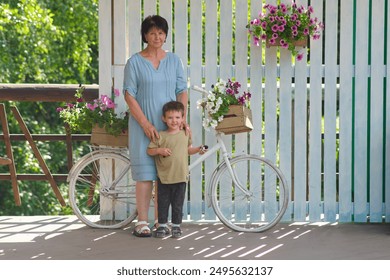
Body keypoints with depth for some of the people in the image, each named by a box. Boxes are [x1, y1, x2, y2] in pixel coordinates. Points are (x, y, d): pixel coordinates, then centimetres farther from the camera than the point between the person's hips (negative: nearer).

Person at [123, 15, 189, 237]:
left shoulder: (174, 60, 8)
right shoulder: (135, 62, -2)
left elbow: (182, 91, 7)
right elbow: (129, 95, -5)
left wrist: (183, 119, -7)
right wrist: (146, 124, -13)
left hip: (169, 124, 3)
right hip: (144, 124, -3)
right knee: (145, 172, -3)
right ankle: (142, 222, 1)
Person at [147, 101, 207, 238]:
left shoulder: (185, 134, 5)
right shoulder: (161, 136, -4)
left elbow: (188, 150, 18)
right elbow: (149, 151, -1)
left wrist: (198, 150, 0)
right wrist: (160, 150, -18)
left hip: (180, 176, 1)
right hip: (164, 176, -1)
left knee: (178, 203, 7)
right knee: (163, 202, 6)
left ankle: (176, 225, 18)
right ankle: (162, 225, 17)